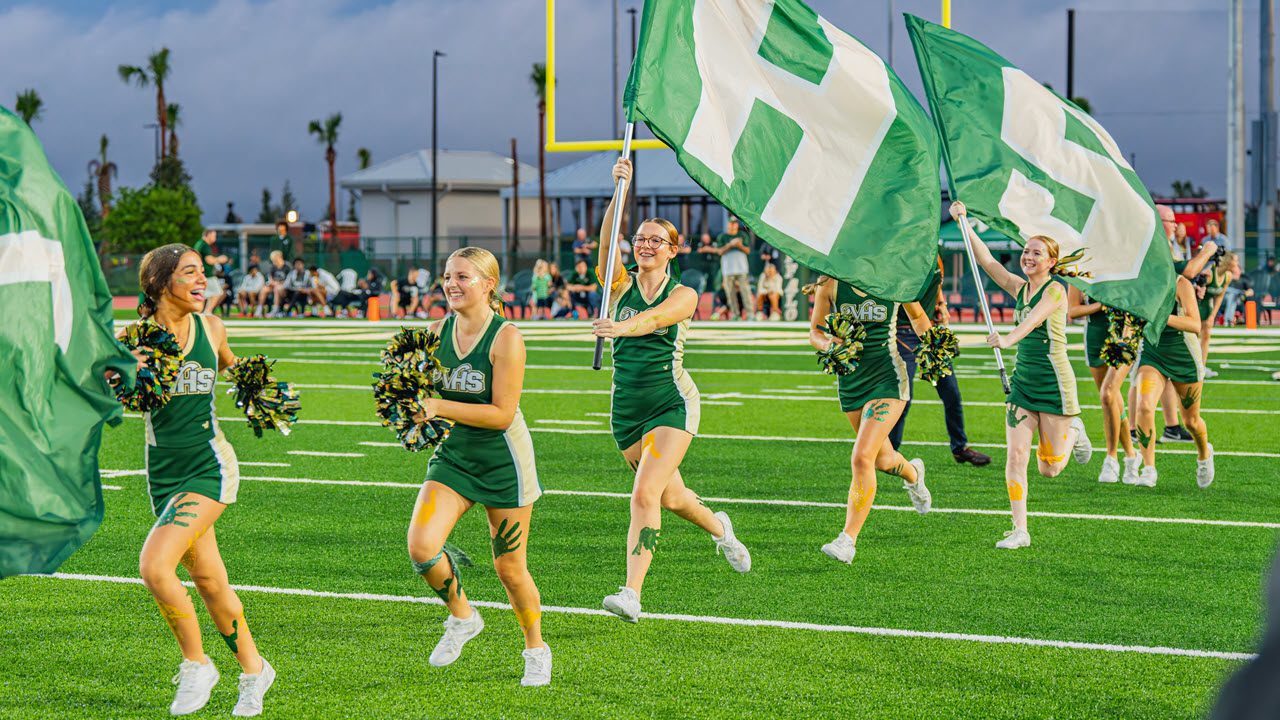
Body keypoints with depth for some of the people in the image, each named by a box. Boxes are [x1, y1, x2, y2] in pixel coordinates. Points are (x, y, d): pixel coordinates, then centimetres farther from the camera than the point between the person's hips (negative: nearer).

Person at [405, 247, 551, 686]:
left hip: (503, 461, -4)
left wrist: (440, 407, -27)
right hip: (452, 456, 5)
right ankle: (462, 617, 11)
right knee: (421, 545, -16)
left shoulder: (506, 337, -16)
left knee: (509, 568, 3)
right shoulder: (437, 332, 0)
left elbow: (502, 414, -20)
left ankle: (536, 649, 29)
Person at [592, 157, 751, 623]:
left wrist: (623, 326, -49)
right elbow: (607, 245, -17)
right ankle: (719, 529, 50)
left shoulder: (683, 295, -5)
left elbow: (656, 317, -28)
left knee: (645, 494, -19)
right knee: (671, 496, 18)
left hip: (671, 403, -4)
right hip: (626, 406, 4)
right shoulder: (620, 286, 3)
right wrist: (620, 191, -30)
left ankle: (632, 593, -23)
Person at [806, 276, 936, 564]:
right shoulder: (831, 283, -4)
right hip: (850, 381, 4)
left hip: (887, 380, -4)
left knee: (862, 457, -18)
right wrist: (829, 345, -18)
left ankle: (848, 540, -13)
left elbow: (918, 316, 13)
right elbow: (815, 332, 3)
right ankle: (913, 473, 56)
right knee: (883, 460, 18)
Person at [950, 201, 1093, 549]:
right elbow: (987, 260, 6)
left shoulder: (1055, 290, -12)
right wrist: (963, 222, -2)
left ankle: (1072, 433, 34)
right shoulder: (1020, 288, 8)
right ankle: (1020, 531, -2)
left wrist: (1008, 339, -47)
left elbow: (1032, 321, -29)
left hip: (1053, 384, -6)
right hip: (1023, 381, 6)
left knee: (1049, 468, 2)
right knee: (1015, 456, -7)